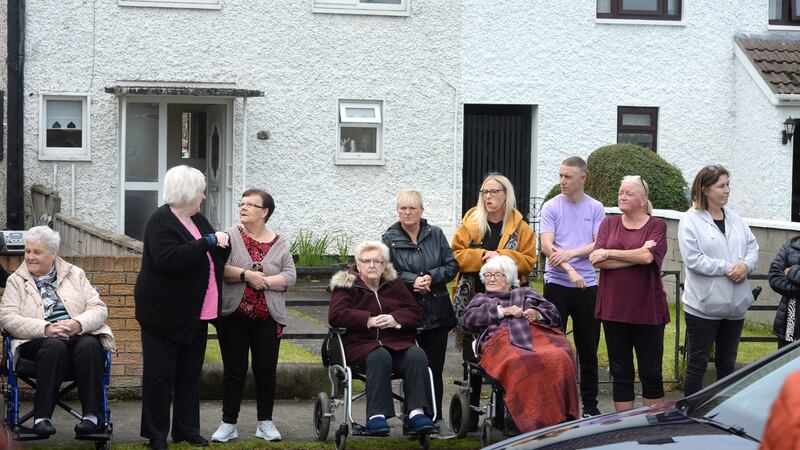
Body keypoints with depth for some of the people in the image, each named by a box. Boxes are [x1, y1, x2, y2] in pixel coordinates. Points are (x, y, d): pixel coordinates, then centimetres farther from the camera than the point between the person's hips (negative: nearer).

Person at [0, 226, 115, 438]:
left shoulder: (75, 275, 17)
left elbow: (99, 309, 8)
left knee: (90, 346, -33)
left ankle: (92, 415, -34)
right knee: (55, 347, -36)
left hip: (80, 335, 1)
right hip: (39, 340, -1)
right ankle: (42, 417, -36)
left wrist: (78, 324, -14)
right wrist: (46, 329, -17)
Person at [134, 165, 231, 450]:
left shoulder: (197, 220, 11)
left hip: (195, 314, 8)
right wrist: (207, 242, -27)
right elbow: (168, 259, -30)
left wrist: (223, 243, 2)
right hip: (165, 314, -8)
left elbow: (213, 256, 24)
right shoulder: (162, 222, -15)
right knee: (160, 374, -2)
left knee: (190, 373, 13)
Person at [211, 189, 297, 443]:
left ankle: (265, 422, 18)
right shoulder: (230, 236, 1)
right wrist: (246, 275, -18)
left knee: (266, 370, 6)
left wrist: (264, 281, -14)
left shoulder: (279, 243, 6)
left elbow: (290, 277, -2)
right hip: (233, 316, -1)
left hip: (267, 318, 1)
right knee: (234, 370, 3)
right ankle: (228, 423, 10)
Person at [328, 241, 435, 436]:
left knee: (417, 355, -29)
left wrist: (395, 319, -6)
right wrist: (368, 320, -12)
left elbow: (417, 313, 15)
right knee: (380, 357, -38)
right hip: (361, 343, -3)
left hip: (397, 342, 3)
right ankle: (376, 415, -41)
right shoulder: (345, 285, 10)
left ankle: (417, 412, -36)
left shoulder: (395, 285, 20)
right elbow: (335, 316, -5)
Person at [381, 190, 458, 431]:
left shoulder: (436, 235, 9)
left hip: (437, 311, 2)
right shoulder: (390, 239, 3)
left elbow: (452, 266, 5)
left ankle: (435, 417, 13)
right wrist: (412, 280, -18)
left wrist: (431, 277, -11)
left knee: (435, 365, 5)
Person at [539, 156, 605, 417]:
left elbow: (598, 245, -3)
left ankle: (590, 404, 15)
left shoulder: (596, 209, 6)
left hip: (587, 285, 2)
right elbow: (547, 246, -9)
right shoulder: (551, 207, 1)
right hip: (556, 284, -2)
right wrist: (570, 270, -20)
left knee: (588, 348, 7)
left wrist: (571, 253, -17)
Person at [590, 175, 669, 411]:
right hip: (614, 309, 2)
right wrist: (636, 256, -12)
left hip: (647, 310, -2)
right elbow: (597, 260, -5)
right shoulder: (609, 224, 9)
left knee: (651, 374, 4)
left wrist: (609, 253, -9)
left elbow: (648, 257, -17)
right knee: (621, 373, 9)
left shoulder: (656, 226, 1)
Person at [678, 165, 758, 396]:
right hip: (703, 306, -6)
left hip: (735, 305, 6)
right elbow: (693, 259, -18)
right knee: (697, 363, 1)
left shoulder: (735, 219, 11)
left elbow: (753, 247, 11)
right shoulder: (690, 221, -9)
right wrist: (727, 268, -18)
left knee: (727, 363, 15)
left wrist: (745, 265, -11)